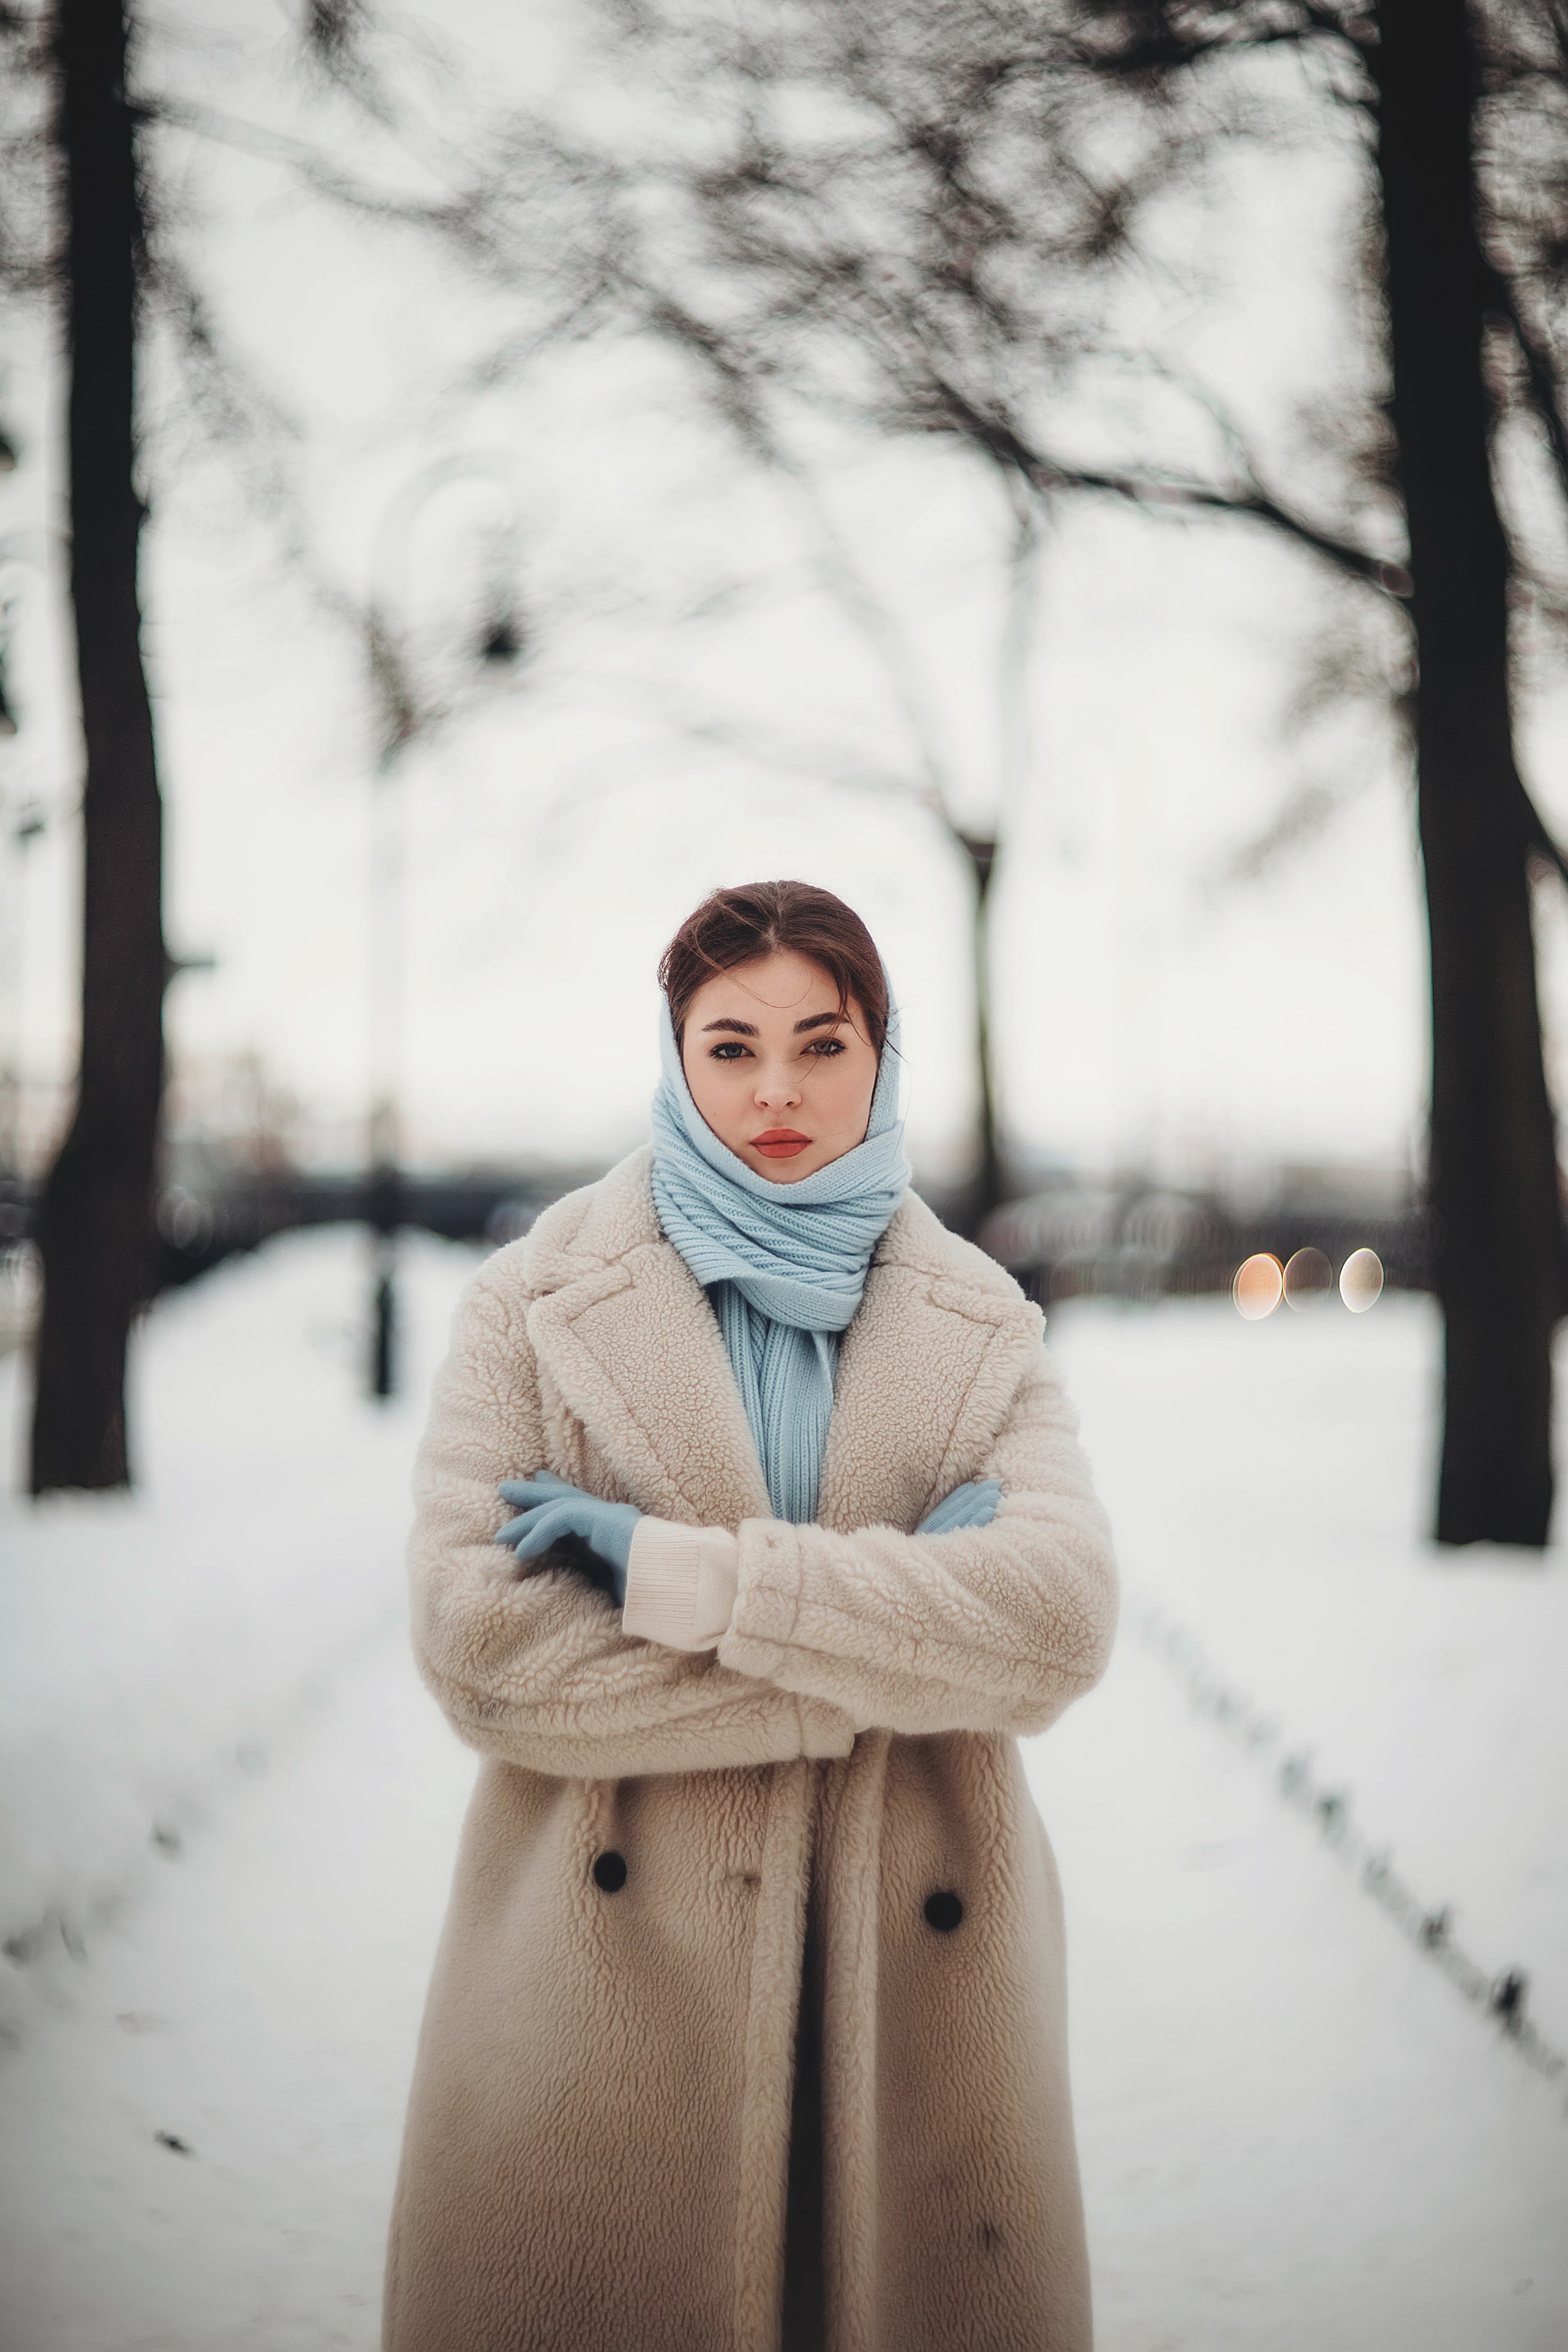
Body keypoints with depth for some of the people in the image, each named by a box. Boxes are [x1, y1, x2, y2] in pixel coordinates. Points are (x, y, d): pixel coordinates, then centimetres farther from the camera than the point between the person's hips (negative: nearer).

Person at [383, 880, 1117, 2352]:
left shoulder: (980, 1331, 8)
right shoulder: (536, 1305, 2)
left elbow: (1061, 1617, -11)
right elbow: (473, 1643, -12)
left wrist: (674, 1572, -17)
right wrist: (887, 1628, -13)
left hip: (912, 1976, 2)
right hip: (607, 1972, -1)